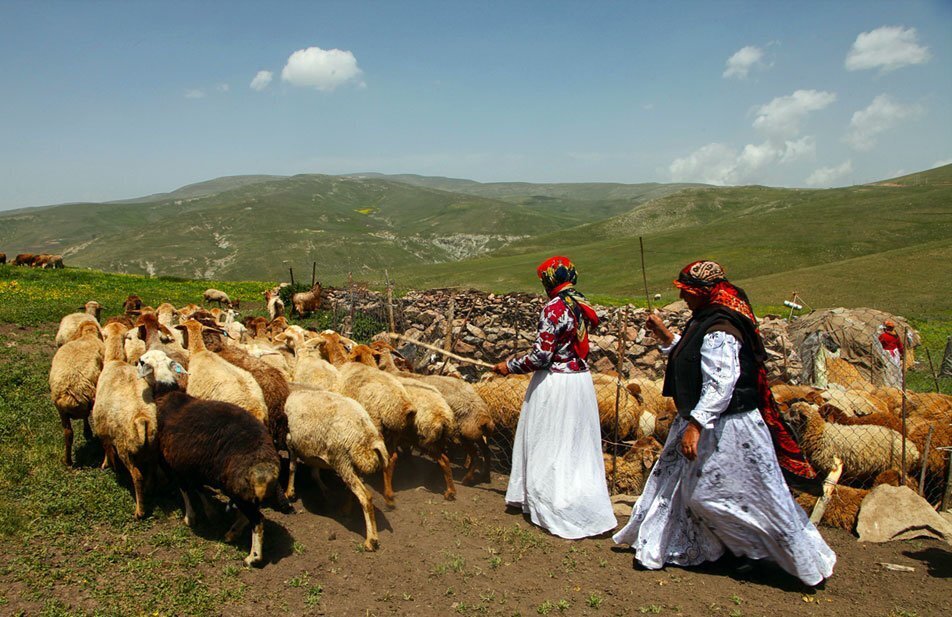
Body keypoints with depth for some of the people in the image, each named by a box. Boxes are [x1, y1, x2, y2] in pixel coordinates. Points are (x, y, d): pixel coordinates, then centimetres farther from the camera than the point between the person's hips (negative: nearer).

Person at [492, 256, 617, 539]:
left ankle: (554, 508, 20)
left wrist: (510, 366, -7)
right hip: (580, 378, 8)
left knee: (549, 448, 7)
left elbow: (541, 356, -21)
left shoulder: (554, 308, -19)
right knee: (576, 447, 17)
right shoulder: (582, 306, 5)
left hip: (555, 383, -8)